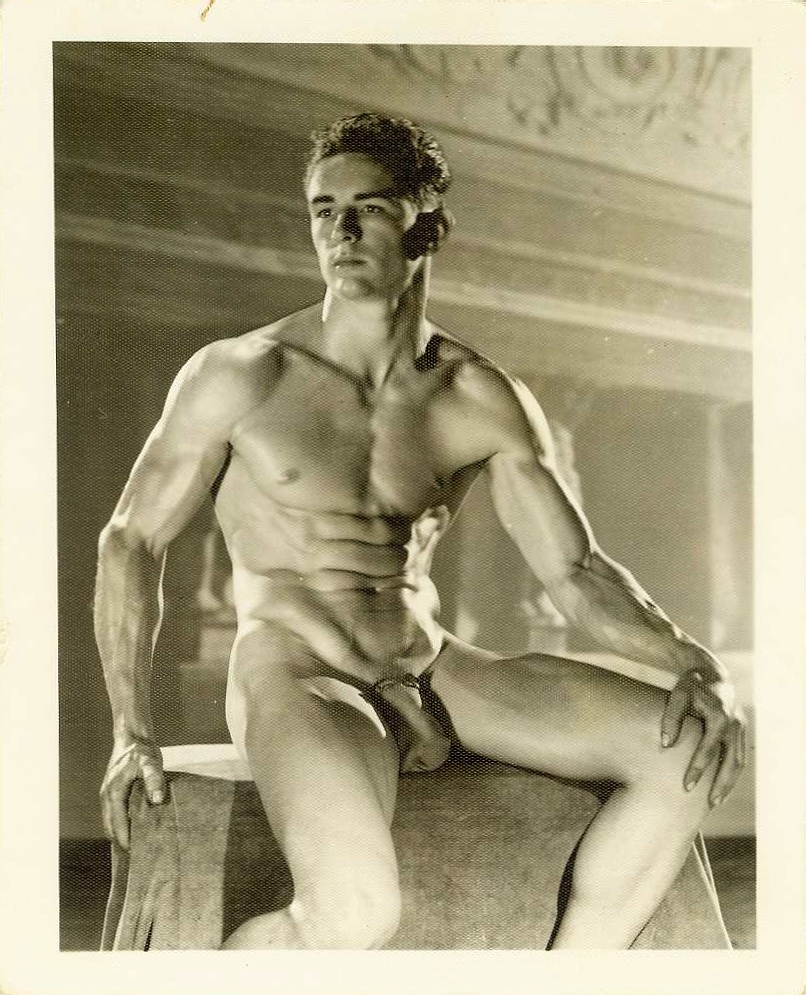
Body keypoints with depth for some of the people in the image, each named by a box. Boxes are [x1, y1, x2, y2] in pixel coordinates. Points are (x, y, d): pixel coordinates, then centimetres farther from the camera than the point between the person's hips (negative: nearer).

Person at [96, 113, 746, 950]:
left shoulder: (484, 404, 5)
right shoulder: (239, 376, -3)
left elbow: (575, 572, 5)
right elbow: (132, 539, 5)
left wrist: (696, 664, -13)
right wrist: (132, 732, -3)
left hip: (433, 675, 5)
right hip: (295, 678, -4)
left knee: (681, 752, -12)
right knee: (356, 908, -34)